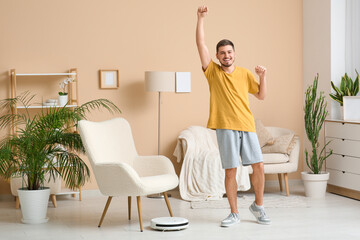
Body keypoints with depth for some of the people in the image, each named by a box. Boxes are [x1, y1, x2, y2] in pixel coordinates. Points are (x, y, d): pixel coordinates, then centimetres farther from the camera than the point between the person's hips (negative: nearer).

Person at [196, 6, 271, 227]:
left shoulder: (245, 74, 13)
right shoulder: (212, 71, 6)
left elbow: (261, 95, 18)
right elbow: (201, 43, -2)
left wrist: (263, 77, 1)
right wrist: (201, 18, -7)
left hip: (247, 125, 2)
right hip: (225, 127, -2)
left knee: (259, 166, -2)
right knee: (230, 171, 0)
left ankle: (258, 206, 18)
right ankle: (234, 213, 11)